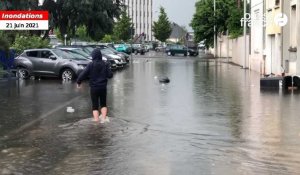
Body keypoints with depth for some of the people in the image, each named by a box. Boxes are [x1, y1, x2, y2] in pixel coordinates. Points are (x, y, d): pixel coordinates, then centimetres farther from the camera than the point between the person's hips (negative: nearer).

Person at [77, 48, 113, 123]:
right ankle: (104, 118, 10)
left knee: (95, 105, 7)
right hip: (103, 87, 2)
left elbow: (83, 74, -12)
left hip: (94, 88, -2)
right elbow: (110, 75, -5)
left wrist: (78, 82, 4)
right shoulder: (105, 64, -5)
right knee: (103, 104, 20)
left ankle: (96, 120, 1)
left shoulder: (90, 65, -11)